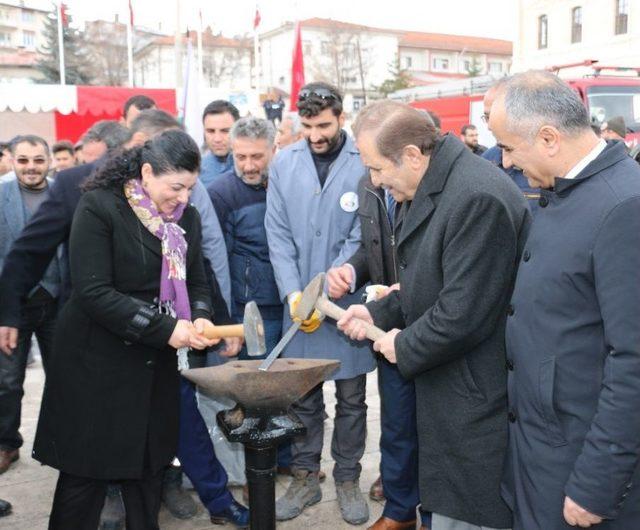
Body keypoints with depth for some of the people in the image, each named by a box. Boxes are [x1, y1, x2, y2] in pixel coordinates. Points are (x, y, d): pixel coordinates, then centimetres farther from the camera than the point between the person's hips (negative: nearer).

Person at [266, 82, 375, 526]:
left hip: (348, 300, -2)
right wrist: (293, 293, -11)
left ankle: (348, 479, 27)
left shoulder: (366, 163, -9)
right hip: (299, 300, 3)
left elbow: (362, 238, -11)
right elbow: (278, 233, 0)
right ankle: (305, 477, 28)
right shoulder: (284, 164, 1)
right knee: (302, 394, 12)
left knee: (351, 397, 10)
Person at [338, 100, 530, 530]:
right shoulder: (434, 188, 8)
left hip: (476, 396, -9)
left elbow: (462, 313, -25)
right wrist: (378, 313, 8)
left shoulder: (478, 197, -24)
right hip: (448, 386, 9)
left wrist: (404, 346, -10)